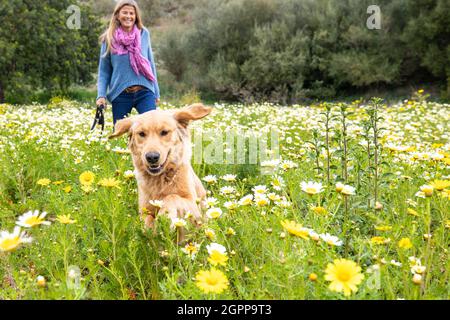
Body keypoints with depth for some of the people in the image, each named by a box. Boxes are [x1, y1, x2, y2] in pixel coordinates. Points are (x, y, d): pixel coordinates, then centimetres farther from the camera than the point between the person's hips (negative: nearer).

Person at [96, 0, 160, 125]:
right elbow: (104, 70, 7)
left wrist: (156, 92, 13)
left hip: (145, 92, 0)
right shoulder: (109, 38, 3)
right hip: (120, 95, 0)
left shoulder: (144, 33, 6)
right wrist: (101, 95, -5)